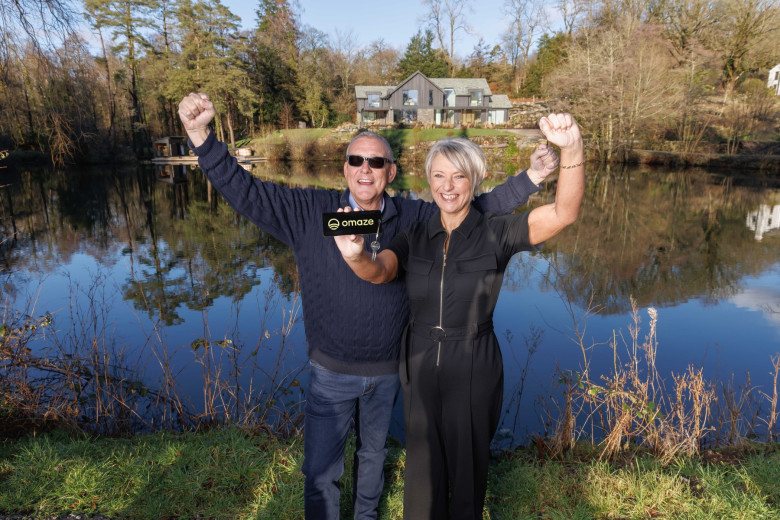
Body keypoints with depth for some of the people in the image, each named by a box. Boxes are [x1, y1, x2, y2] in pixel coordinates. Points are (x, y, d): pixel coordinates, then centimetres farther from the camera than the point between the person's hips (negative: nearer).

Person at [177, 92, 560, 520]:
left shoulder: (414, 218, -6)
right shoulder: (310, 212, -11)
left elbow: (478, 210, 1)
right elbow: (246, 193, -14)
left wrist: (529, 178, -7)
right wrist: (200, 136, -26)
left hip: (386, 371, 3)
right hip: (331, 372, -2)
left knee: (372, 453, 26)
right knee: (321, 471, 9)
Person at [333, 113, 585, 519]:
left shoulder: (495, 234, -10)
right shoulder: (415, 238, -2)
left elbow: (564, 212, -23)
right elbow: (379, 272, -19)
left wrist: (572, 148, -39)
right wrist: (356, 256, -43)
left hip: (473, 371, -2)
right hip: (419, 367, 3)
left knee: (468, 468, 18)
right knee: (422, 468, 18)